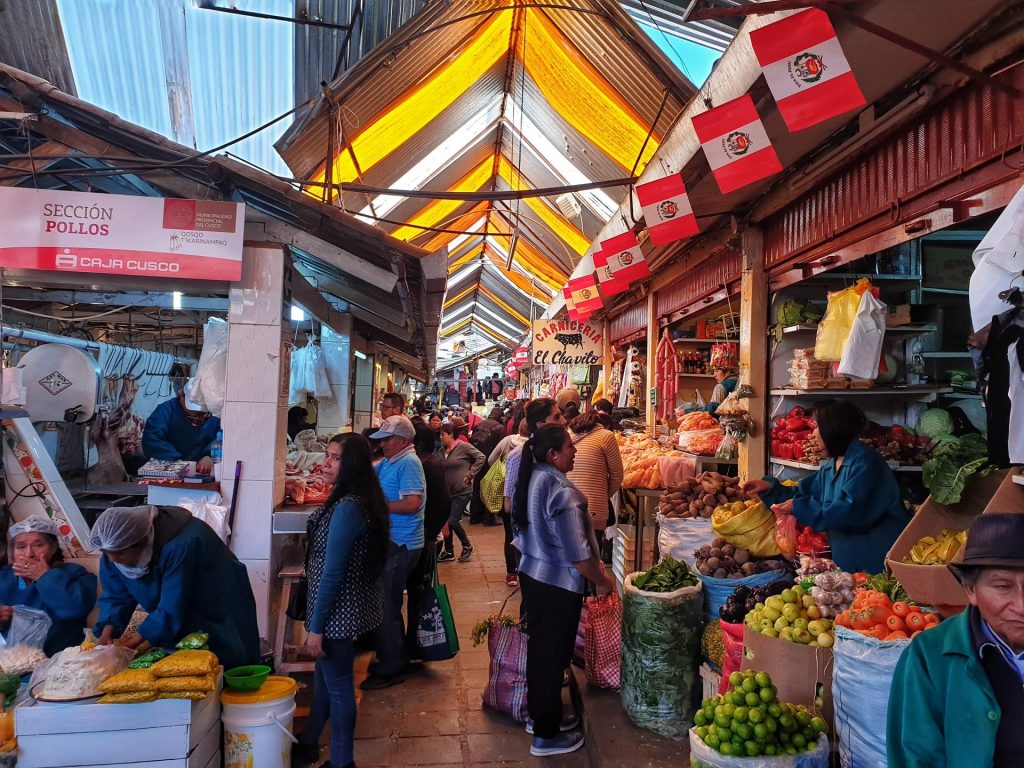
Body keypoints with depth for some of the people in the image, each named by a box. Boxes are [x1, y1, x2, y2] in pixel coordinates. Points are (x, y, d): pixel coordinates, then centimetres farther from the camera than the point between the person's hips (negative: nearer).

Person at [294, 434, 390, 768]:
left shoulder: (347, 508, -27)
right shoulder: (362, 500, 3)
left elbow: (332, 574, -25)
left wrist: (316, 627, -18)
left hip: (337, 610, -9)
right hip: (347, 605, 9)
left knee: (337, 684, 8)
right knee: (324, 674, 25)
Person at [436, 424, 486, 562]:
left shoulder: (464, 447, -11)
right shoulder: (442, 450, 6)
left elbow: (481, 458, -13)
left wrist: (470, 474, -14)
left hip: (462, 492, -6)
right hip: (447, 492, 6)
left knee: (453, 521, -10)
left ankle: (467, 546, 13)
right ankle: (449, 552, 24)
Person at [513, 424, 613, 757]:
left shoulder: (530, 479, 1)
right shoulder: (562, 490, -26)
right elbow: (576, 553, -24)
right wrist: (602, 581, -8)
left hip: (532, 575, 8)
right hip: (558, 584, -8)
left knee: (538, 647, 21)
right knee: (553, 655, 6)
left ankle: (539, 714, 39)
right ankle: (546, 735, 22)